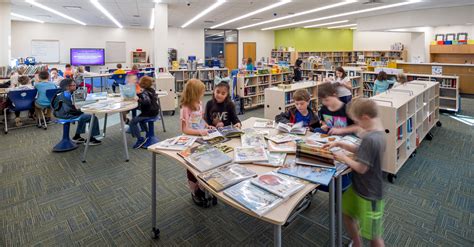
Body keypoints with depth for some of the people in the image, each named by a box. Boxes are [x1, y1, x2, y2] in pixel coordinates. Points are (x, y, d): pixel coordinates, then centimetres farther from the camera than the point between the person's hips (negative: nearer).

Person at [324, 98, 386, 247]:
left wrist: (344, 158, -11)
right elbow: (361, 151, 10)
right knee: (346, 211, 26)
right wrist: (340, 144, 2)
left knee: (373, 234, 11)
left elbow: (361, 168, -27)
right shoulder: (377, 132, -2)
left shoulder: (370, 138, -32)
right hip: (360, 187, 9)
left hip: (369, 193, -9)